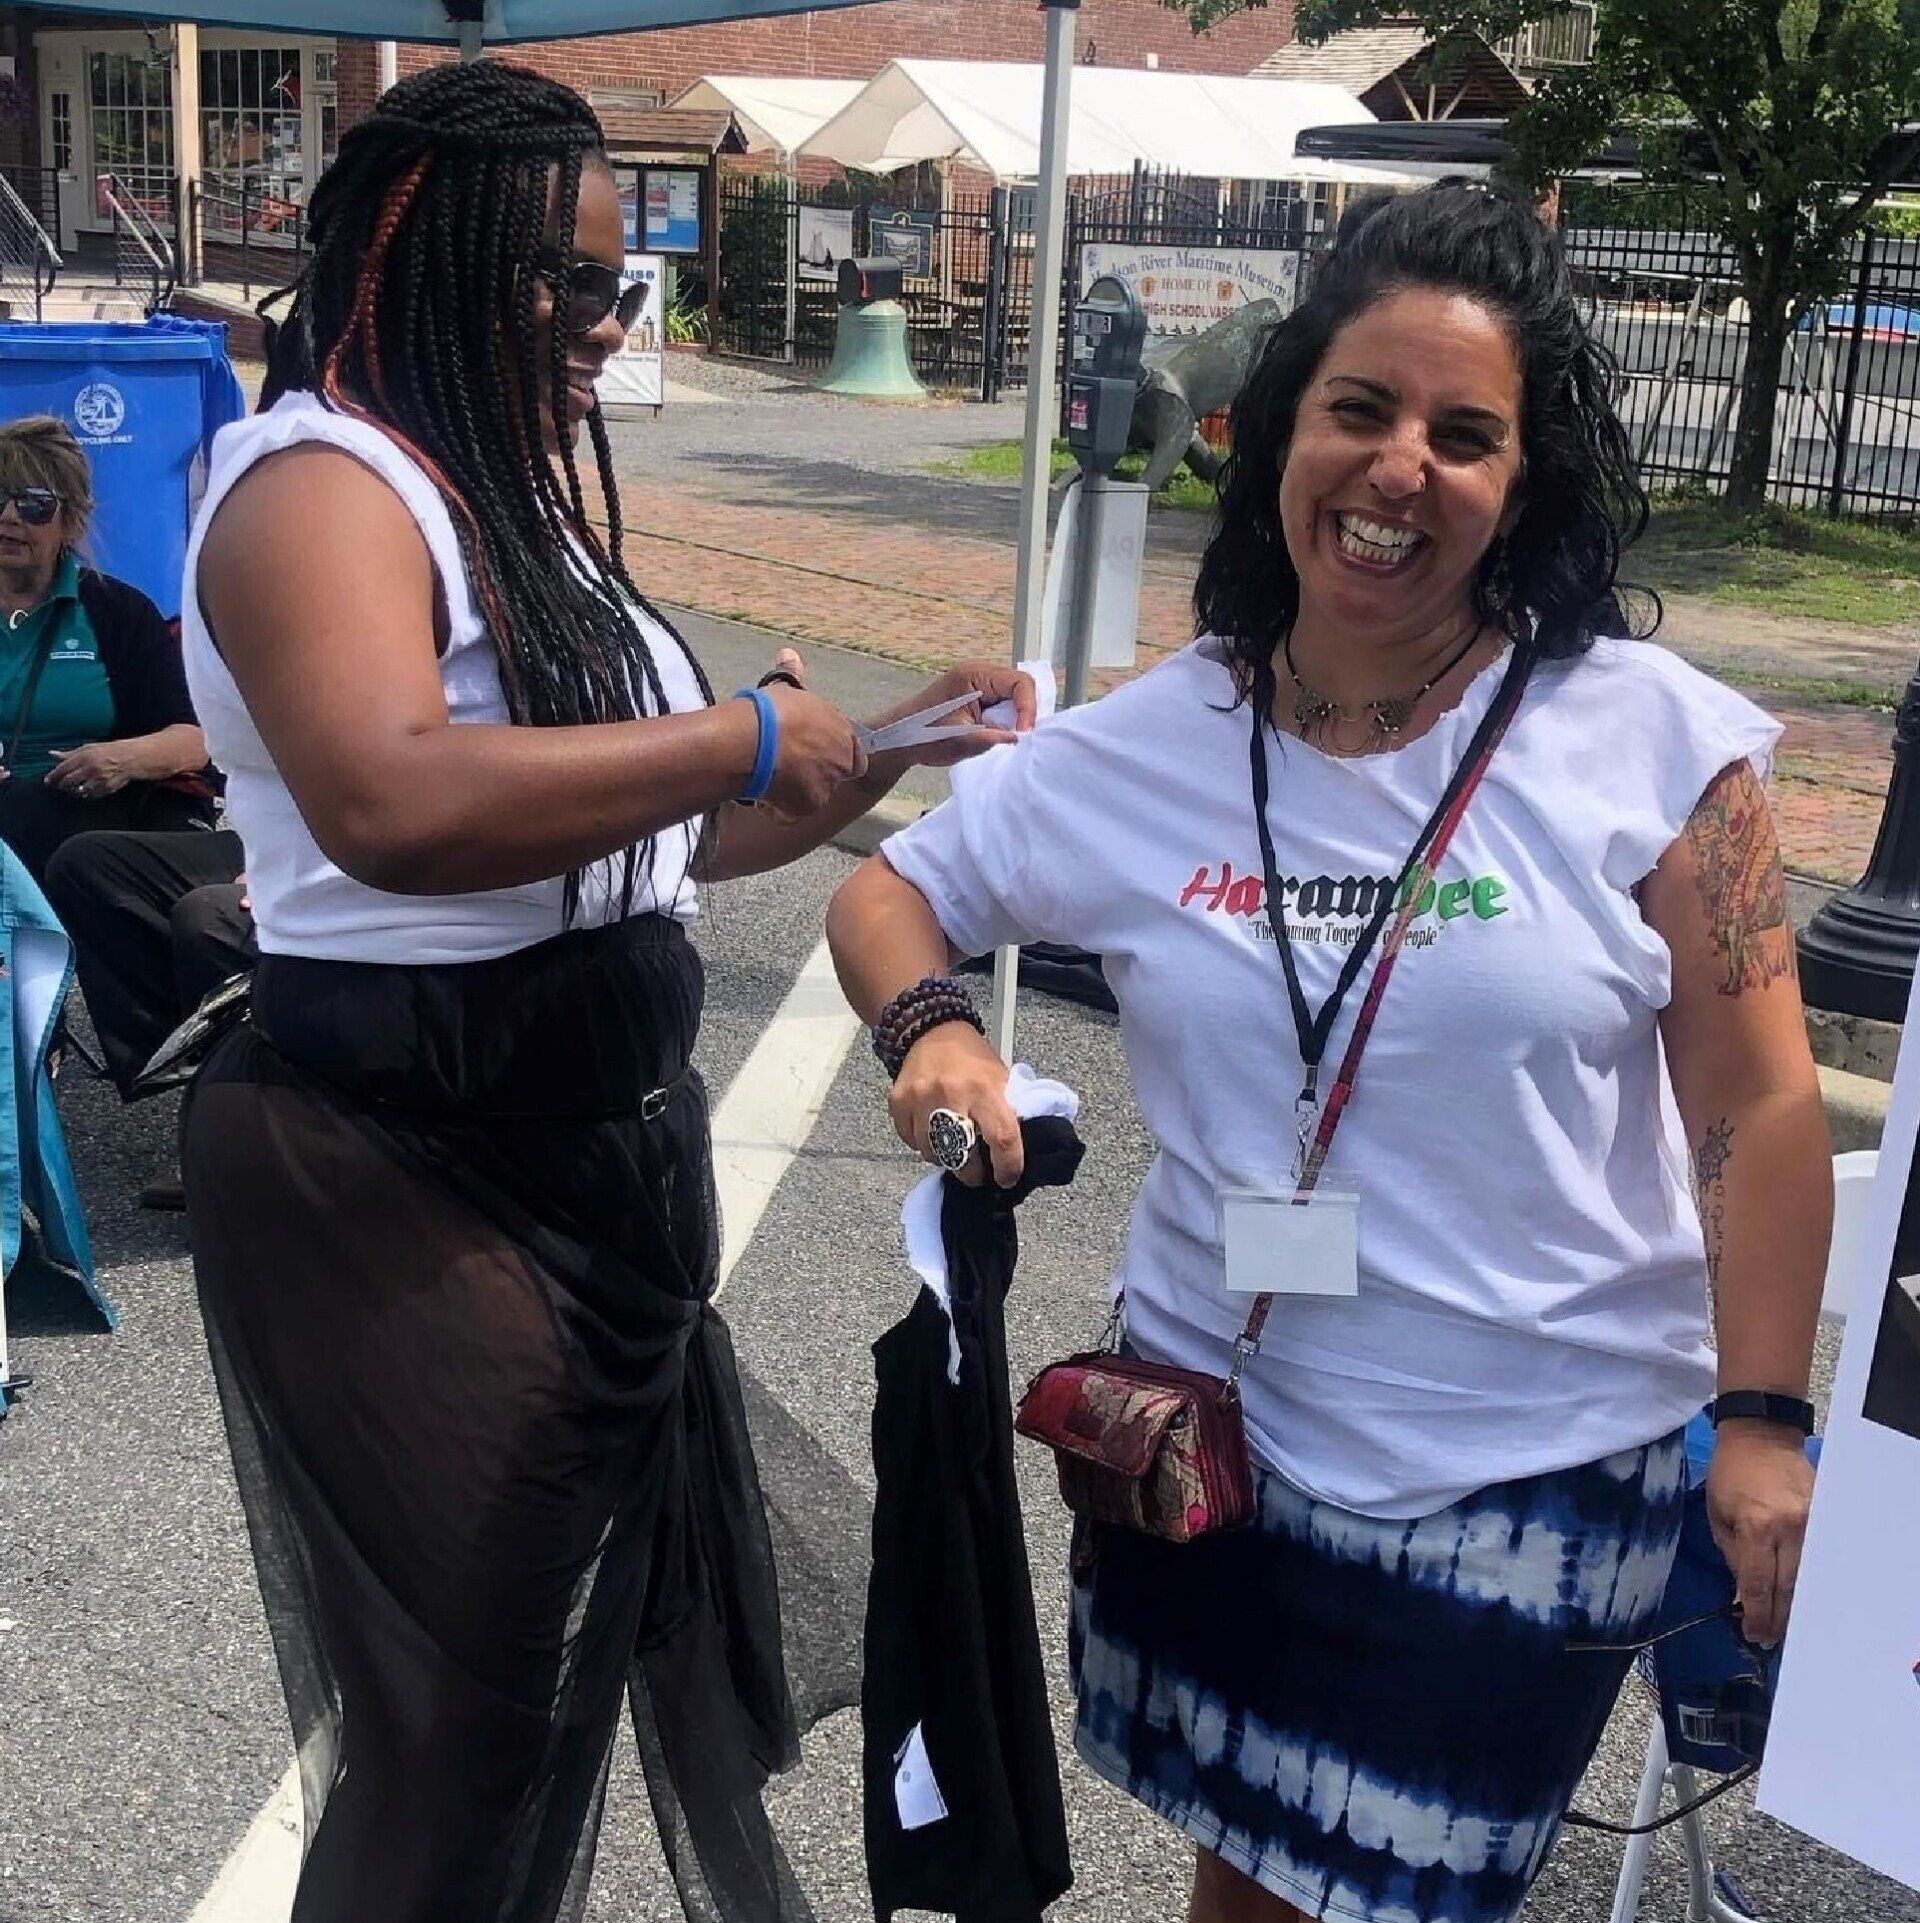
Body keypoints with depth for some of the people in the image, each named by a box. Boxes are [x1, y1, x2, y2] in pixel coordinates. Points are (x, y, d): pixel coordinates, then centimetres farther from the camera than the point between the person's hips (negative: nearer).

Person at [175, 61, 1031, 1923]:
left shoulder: (516, 491, 13)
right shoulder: (318, 482, -16)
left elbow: (634, 830, 16)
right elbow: (391, 805, -36)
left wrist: (883, 755, 6)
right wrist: (742, 738, -26)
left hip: (594, 1142, 9)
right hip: (397, 1176, -9)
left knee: (645, 1599, 21)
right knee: (474, 1689, 6)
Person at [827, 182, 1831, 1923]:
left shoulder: (1652, 740, -12)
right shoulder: (1149, 749, -4)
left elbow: (1758, 1106, -8)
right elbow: (891, 892, 7)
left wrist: (1763, 1421, -10)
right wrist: (931, 1027, -14)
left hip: (1538, 1479, -2)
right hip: (1209, 1436, 3)